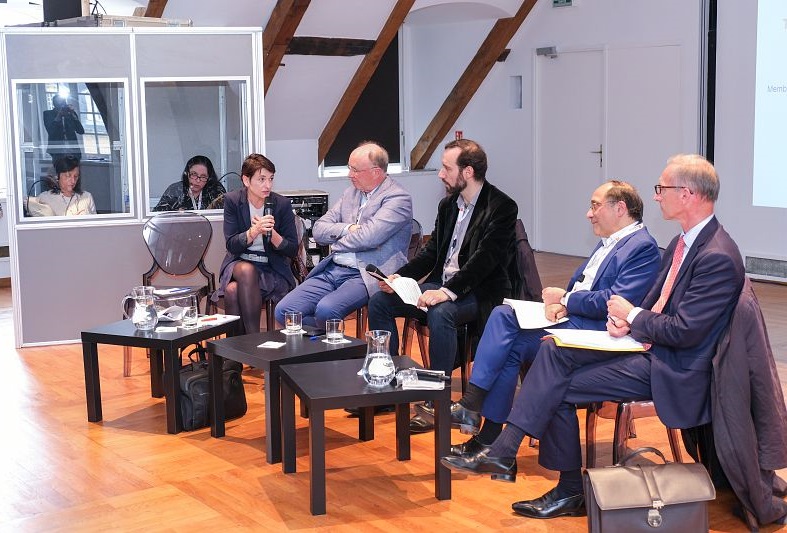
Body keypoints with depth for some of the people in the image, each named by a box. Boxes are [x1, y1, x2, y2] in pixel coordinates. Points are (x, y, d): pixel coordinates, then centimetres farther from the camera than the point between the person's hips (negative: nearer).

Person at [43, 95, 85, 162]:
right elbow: (50, 131, -5)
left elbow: (81, 131, 4)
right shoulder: (48, 114, 10)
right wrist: (59, 115, -8)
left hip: (73, 150, 2)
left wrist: (72, 114, -3)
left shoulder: (71, 114, 15)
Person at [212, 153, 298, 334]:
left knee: (233, 290, -31)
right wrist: (254, 231, -25)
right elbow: (231, 245, -8)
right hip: (239, 263, 1)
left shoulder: (282, 204, -3)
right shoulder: (232, 200, -2)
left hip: (272, 269, -1)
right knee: (246, 271, -35)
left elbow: (292, 250, -3)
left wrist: (271, 233, -21)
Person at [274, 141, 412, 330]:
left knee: (326, 310, -33)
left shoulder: (398, 198, -5)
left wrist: (337, 244, -1)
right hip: (332, 270, 7)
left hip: (365, 276, -7)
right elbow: (318, 230, 13)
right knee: (283, 311, -9)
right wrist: (348, 229, -6)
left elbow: (369, 237, -19)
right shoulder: (351, 192, 18)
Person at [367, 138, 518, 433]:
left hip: (479, 292, -8)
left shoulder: (502, 207, -13)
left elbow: (483, 260, -22)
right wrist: (400, 276, -1)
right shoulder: (448, 204, 12)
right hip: (441, 284, 8)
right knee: (379, 301, -6)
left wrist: (448, 291, -33)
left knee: (440, 314, -37)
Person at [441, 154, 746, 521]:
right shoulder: (682, 242, 11)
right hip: (644, 343, 9)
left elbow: (685, 332, -23)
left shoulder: (718, 257, -20)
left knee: (558, 389, -13)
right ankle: (502, 451, -7)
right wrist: (625, 321, -4)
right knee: (553, 351, -7)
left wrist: (631, 316, -10)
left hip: (671, 368, -9)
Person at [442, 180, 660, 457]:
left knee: (512, 347, -19)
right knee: (503, 314, -12)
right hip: (571, 318, 9)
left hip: (596, 330, -9)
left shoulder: (643, 247, -9)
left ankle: (489, 438, -12)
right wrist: (561, 305, -3)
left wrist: (565, 299, -9)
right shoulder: (608, 242, 21)